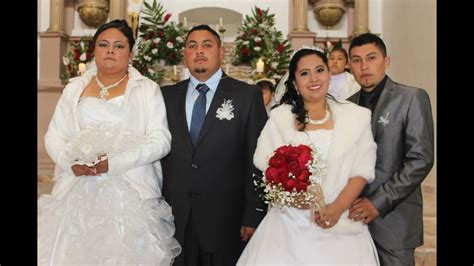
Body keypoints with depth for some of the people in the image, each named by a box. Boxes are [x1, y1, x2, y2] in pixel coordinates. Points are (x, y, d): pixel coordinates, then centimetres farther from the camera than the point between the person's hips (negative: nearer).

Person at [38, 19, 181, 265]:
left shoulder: (147, 90, 4)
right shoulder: (74, 88, 13)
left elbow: (161, 140, -6)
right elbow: (53, 137, 10)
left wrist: (114, 163, -16)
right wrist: (71, 163, -10)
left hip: (130, 194, -2)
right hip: (77, 192, 3)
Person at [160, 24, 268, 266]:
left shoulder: (247, 95, -1)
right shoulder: (167, 96, 8)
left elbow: (256, 160, -4)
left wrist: (253, 215, -7)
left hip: (225, 220, -2)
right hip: (174, 217, 3)